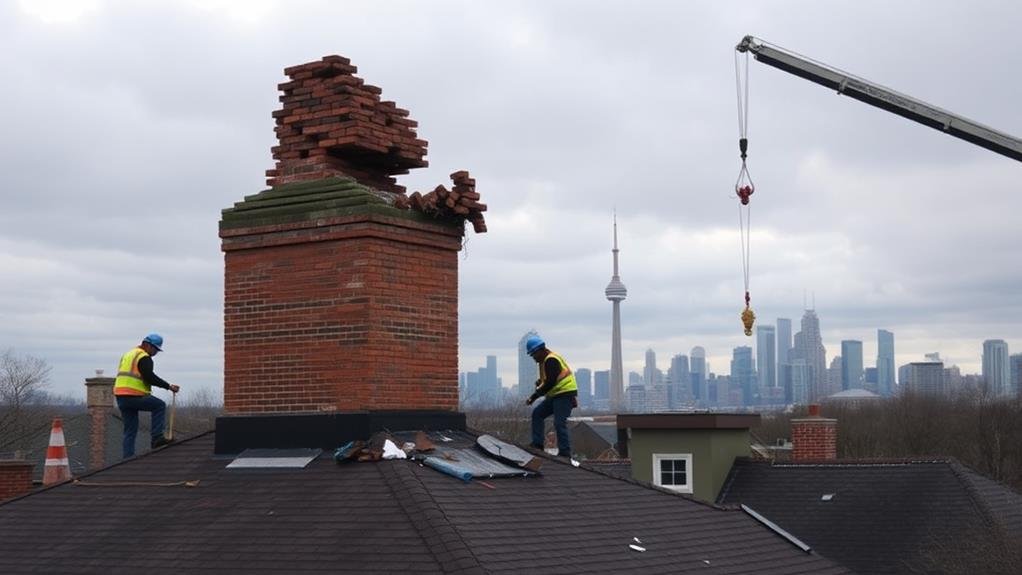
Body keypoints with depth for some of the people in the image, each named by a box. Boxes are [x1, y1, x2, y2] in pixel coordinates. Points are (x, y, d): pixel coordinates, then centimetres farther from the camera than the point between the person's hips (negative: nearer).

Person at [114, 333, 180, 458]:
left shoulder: (128, 355, 25)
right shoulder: (144, 357, -6)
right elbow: (150, 377, -17)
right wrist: (169, 386, -14)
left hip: (120, 397, 9)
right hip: (134, 396, -9)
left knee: (130, 430, 12)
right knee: (160, 405, 5)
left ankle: (128, 458, 7)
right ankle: (156, 437, -4)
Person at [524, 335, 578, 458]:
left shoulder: (551, 360, -16)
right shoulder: (545, 360, 16)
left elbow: (550, 383, -23)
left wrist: (534, 397, -21)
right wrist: (539, 382, 0)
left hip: (565, 394, -11)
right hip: (555, 395, 11)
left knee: (559, 423, -13)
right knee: (537, 413, 8)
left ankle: (565, 453, -10)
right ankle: (537, 444, 7)